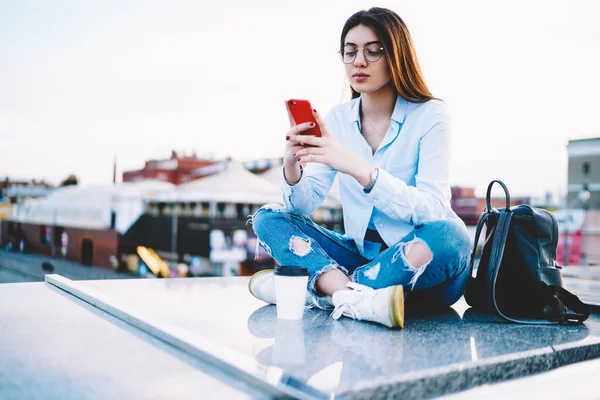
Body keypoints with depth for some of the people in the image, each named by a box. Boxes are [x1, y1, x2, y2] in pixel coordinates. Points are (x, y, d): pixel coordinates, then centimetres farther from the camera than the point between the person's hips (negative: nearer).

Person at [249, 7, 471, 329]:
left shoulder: (430, 115, -9)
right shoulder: (338, 119, 2)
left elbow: (434, 211, -22)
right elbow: (304, 206, -4)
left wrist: (358, 167, -35)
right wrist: (292, 165, -26)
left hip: (418, 265, -3)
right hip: (361, 253, 4)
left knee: (449, 235, -35)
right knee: (267, 219, -10)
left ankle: (319, 288, -24)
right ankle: (356, 297, -32)